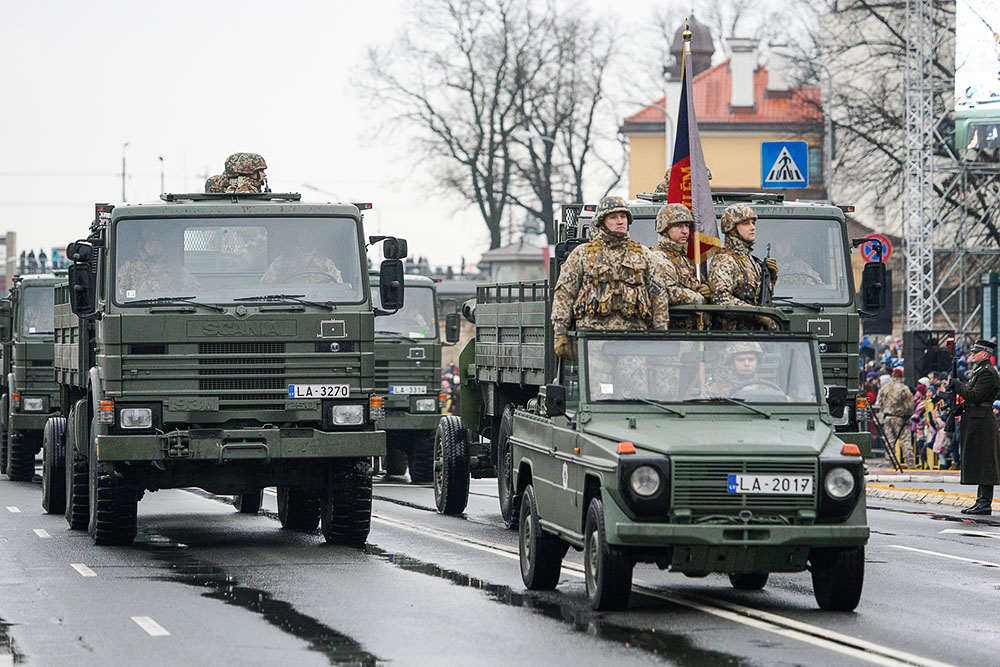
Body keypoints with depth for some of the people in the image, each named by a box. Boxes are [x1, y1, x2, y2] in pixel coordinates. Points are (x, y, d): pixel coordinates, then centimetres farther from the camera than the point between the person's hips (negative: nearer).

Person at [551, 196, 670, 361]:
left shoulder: (643, 254, 19)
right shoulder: (582, 254, 12)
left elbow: (659, 295, 17)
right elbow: (563, 294, 8)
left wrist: (660, 334, 8)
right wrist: (560, 333, -1)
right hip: (594, 331, -2)